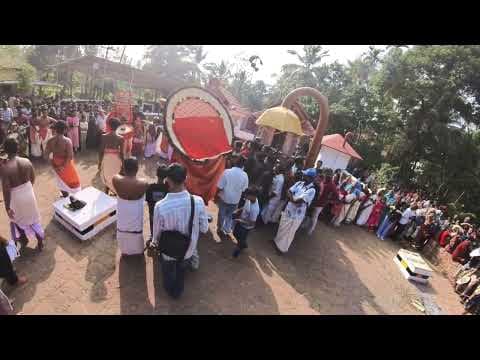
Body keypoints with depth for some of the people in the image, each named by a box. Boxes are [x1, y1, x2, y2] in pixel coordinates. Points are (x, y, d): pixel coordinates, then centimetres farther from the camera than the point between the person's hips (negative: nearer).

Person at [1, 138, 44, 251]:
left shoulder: (5, 168, -25)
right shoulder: (27, 161, -12)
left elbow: (6, 190, -20)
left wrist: (7, 207, -10)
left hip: (16, 197, -4)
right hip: (29, 193, 4)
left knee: (17, 218, 25)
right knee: (33, 218, 19)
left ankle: (24, 238, 45)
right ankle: (40, 243, 29)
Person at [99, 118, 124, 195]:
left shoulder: (104, 136, -10)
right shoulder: (120, 138, -14)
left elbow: (101, 151, -6)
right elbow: (121, 153, -10)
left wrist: (99, 162, 6)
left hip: (106, 159, 2)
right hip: (116, 160, -1)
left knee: (107, 178, 20)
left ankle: (106, 194, 32)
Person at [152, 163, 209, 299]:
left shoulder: (160, 206, -32)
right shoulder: (198, 201, -28)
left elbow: (157, 232, -13)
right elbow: (204, 228, -15)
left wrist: (154, 242, 10)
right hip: (188, 249, 2)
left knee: (169, 274, 32)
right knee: (181, 273, 35)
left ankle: (171, 291, 62)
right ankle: (178, 292, 64)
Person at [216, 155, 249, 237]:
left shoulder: (227, 172, -22)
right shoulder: (245, 175, -15)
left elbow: (220, 187, -16)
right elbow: (243, 190, -5)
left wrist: (217, 195, 1)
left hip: (224, 198, -2)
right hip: (235, 200, 2)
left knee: (222, 214, 22)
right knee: (229, 215, 26)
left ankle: (220, 228, 41)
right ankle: (227, 230, 39)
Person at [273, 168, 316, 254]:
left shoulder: (311, 190, -21)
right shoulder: (299, 183, 0)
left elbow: (299, 200, -26)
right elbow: (289, 192, -3)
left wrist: (292, 198, -9)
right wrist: (294, 199, -20)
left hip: (297, 214, -6)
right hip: (288, 209, 6)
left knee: (289, 232, 12)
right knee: (282, 227, 23)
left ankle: (282, 247, 31)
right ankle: (277, 240, 45)